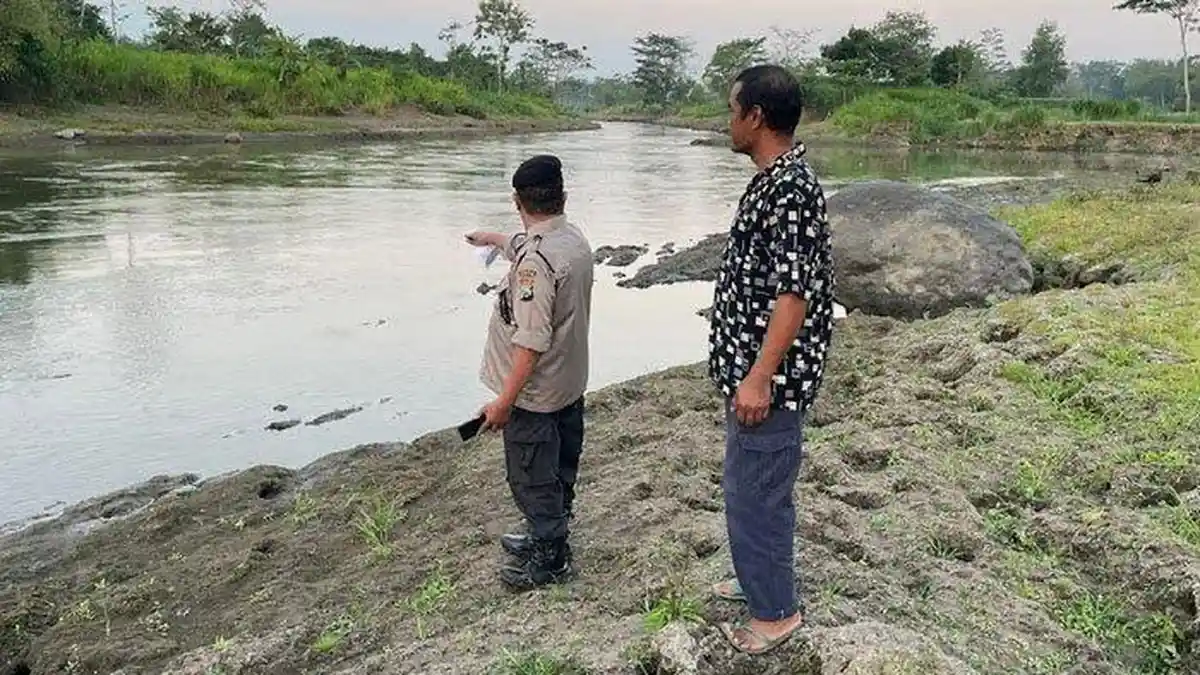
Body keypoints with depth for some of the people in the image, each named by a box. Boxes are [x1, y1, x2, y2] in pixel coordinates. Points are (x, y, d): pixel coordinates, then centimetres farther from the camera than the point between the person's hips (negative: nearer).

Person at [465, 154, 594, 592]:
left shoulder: (536, 259, -27)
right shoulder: (575, 239, 2)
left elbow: (532, 341, -29)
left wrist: (504, 401, -23)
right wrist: (490, 238, 43)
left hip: (535, 394, -9)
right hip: (570, 384, 9)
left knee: (532, 478, 7)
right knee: (560, 469, 22)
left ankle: (550, 559, 21)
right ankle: (547, 536, 41)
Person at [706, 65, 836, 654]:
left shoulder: (791, 188, -22)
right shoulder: (772, 179, 10)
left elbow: (794, 293, -26)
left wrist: (760, 378, -25)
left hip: (769, 376, -10)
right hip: (751, 366, 10)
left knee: (755, 491, 3)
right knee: (754, 485, 22)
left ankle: (776, 611, 20)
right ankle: (761, 578, 40)